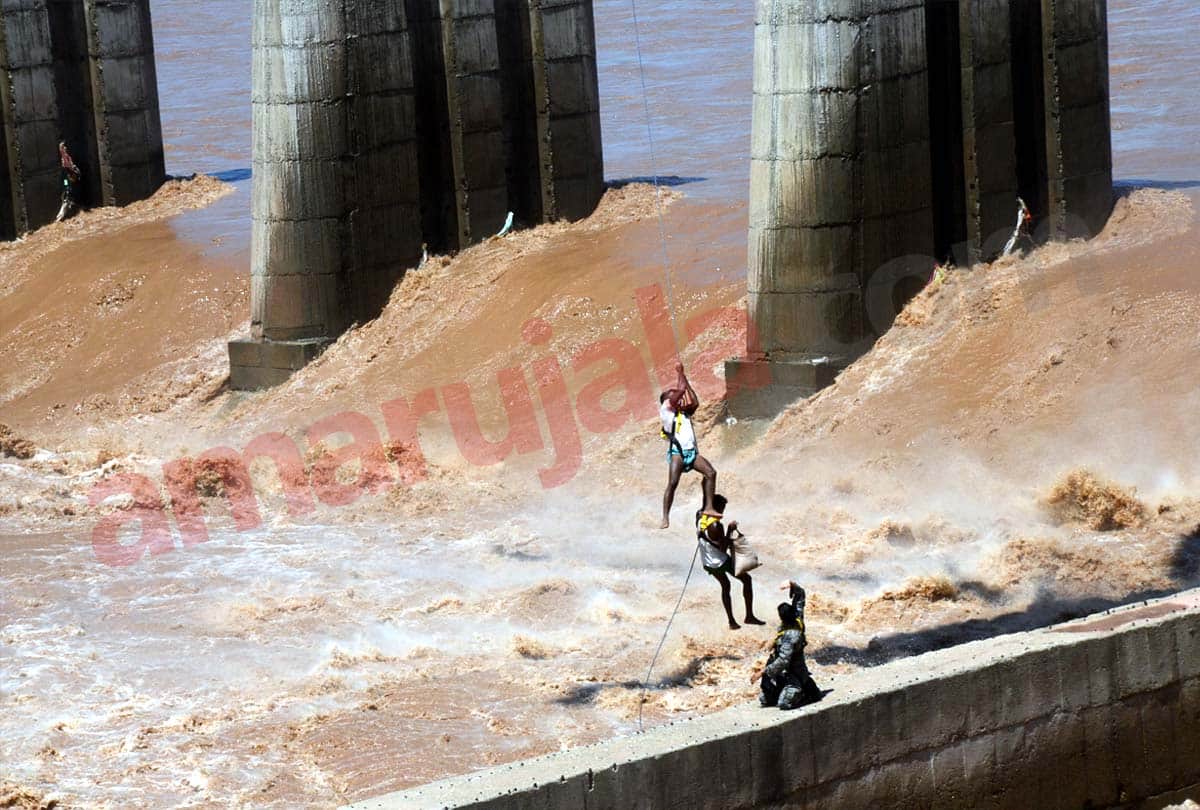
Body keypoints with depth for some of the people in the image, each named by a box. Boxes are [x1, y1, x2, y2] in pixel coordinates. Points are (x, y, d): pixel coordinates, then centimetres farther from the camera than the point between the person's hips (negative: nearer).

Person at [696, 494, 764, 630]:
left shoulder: (700, 516, -6)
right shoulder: (716, 526, -27)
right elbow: (723, 549, -21)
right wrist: (730, 530, -15)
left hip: (707, 562, 7)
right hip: (720, 562, -7)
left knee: (725, 586, 26)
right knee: (746, 579, 11)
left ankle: (731, 621, 25)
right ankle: (749, 616, 11)